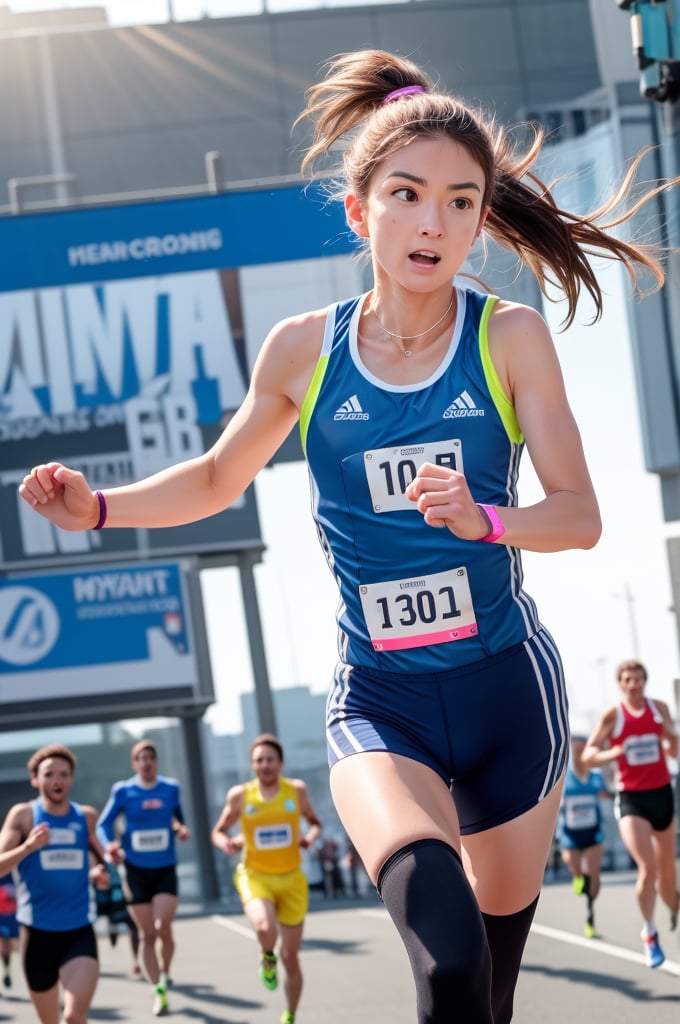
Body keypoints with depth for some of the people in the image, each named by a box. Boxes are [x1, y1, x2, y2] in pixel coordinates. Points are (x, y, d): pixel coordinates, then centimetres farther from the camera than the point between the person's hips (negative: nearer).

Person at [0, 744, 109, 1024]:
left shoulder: (87, 817, 6)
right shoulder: (23, 815, -3)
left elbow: (103, 859, 23)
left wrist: (102, 872, 0)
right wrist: (27, 847, -29)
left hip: (80, 932, 0)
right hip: (37, 932, 0)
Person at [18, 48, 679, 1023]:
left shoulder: (510, 338, -6)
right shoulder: (303, 349, -3)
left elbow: (580, 514, -8)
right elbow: (218, 478, 15)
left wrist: (484, 519, -28)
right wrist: (98, 507, -1)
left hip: (508, 686, 1)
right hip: (379, 697, -1)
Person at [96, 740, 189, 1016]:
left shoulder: (171, 788, 1)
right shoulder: (123, 791, -4)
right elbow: (104, 823, 0)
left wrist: (182, 829, -2)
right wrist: (110, 845, -18)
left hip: (165, 869, 0)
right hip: (136, 869, 0)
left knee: (163, 927, -16)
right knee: (147, 934, 3)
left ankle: (165, 973, 12)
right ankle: (159, 991, 12)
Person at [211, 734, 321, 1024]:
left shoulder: (297, 790, -1)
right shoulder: (240, 795, -4)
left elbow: (314, 822, 14)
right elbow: (218, 831, 7)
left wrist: (311, 836, -10)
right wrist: (226, 843, -16)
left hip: (291, 880, 2)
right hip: (255, 877, -2)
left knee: (290, 957, 7)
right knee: (265, 928, -35)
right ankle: (267, 959, 1)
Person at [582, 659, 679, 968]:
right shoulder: (613, 715, -7)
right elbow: (588, 754, -5)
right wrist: (612, 754, -24)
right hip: (631, 798, -3)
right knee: (647, 867, -16)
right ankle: (650, 933, -2)